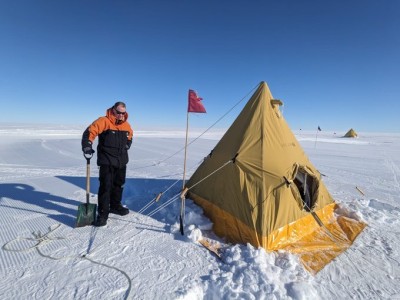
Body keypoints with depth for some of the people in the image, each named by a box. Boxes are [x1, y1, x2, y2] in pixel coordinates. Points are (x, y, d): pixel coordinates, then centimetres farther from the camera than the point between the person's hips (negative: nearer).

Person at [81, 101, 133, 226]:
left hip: (122, 161, 7)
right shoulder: (104, 121, -12)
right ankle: (102, 214, 2)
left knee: (119, 184, 18)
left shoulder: (126, 125, 8)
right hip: (107, 161, -6)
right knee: (105, 186, -7)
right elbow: (90, 131, -16)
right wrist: (87, 146, -25)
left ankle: (115, 205, 36)